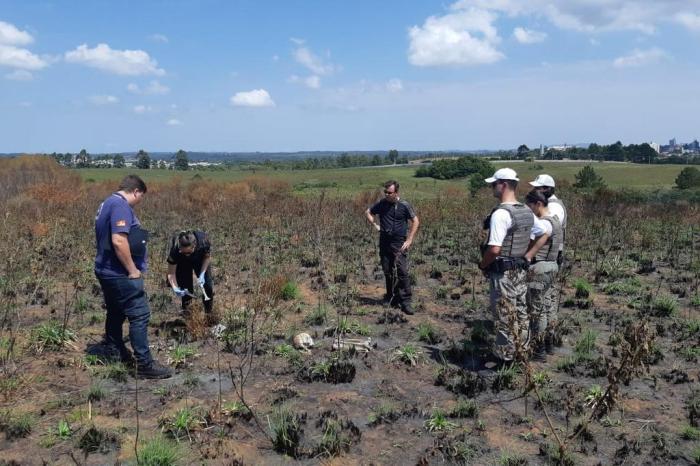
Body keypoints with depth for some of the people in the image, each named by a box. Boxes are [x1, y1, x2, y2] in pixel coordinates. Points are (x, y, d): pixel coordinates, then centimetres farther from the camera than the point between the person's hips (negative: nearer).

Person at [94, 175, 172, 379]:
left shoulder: (108, 203, 15)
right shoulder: (121, 206, -18)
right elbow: (119, 241, -28)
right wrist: (133, 270, -19)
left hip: (107, 271, 11)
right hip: (120, 274, -11)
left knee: (116, 314, 19)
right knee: (140, 315, -7)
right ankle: (145, 365, -3)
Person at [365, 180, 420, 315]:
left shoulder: (404, 205, -6)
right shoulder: (381, 204, 3)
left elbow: (415, 221, 0)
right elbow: (368, 212, 19)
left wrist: (409, 240, -5)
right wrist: (375, 225, 4)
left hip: (399, 244, -4)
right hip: (384, 243, 4)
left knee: (402, 272, -11)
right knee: (387, 272, 10)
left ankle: (406, 301, -8)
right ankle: (392, 297, 25)